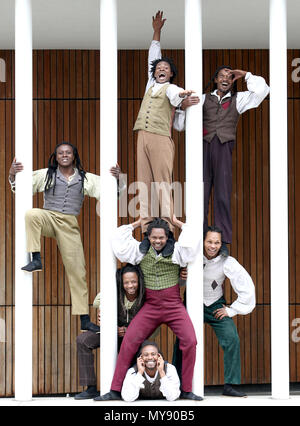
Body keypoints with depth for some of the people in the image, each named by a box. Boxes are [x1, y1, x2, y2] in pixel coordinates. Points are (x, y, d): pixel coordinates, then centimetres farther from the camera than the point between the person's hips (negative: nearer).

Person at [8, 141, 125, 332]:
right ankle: (36, 259, -31)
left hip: (70, 225, 1)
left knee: (77, 269, -3)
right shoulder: (46, 175, 11)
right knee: (32, 214, -36)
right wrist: (13, 175, -8)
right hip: (49, 218, 0)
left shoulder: (86, 179, 11)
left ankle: (85, 319, 2)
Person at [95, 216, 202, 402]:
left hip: (174, 306, -1)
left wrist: (179, 224, -6)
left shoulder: (176, 251, -1)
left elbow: (192, 243, -16)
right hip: (150, 307, 1)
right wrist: (136, 224, 2)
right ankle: (115, 390, -1)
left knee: (190, 341, -16)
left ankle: (187, 390, -3)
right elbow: (118, 243, -1)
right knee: (129, 342, -8)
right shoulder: (141, 251, 5)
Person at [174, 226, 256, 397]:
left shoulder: (227, 262, -16)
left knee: (232, 339, -14)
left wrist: (232, 310, -8)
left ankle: (231, 385, -6)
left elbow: (247, 286, -11)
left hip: (216, 306, 0)